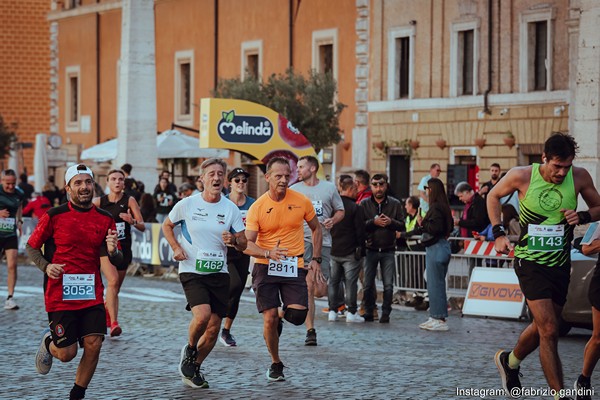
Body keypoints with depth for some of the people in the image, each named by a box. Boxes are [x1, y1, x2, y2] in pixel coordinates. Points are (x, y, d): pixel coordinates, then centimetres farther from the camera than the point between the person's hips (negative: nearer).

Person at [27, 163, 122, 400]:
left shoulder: (105, 219, 5)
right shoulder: (54, 216, -5)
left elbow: (116, 261, 9)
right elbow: (31, 247, 4)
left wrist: (113, 252, -15)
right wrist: (46, 266, -14)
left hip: (92, 295, 3)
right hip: (60, 296, -3)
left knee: (93, 345, -8)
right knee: (67, 354, -2)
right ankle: (48, 343, 35)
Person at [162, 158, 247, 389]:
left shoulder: (230, 209, 2)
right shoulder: (187, 204, -4)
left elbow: (243, 245, 6)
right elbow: (167, 226, 12)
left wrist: (234, 240, -17)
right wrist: (176, 248, -3)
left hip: (219, 274, 3)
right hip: (191, 272, -3)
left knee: (214, 328, 3)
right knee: (202, 315, -25)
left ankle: (194, 369, 24)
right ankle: (190, 350, 6)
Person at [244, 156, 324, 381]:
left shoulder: (302, 201, 0)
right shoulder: (257, 207, -5)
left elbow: (316, 229, 15)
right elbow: (248, 244, -7)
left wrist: (316, 259, 8)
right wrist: (268, 253, -26)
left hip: (294, 267, 1)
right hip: (266, 268, -1)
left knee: (298, 315, -14)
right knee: (269, 318, -8)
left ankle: (282, 315, 25)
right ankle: (275, 364, 14)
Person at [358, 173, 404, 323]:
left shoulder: (395, 204, 5)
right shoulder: (364, 204, 3)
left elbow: (402, 226, 2)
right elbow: (359, 225, -5)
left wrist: (391, 222, -16)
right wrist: (374, 222, -18)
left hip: (388, 250, 0)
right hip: (371, 250, 0)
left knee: (388, 285, -2)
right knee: (368, 284, 3)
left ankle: (385, 314, 5)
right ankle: (368, 312, 13)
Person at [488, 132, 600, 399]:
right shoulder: (522, 176, -13)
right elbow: (493, 196, 6)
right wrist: (499, 233, -3)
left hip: (560, 265, 4)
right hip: (530, 262, -4)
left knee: (543, 327, 17)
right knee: (549, 330, -14)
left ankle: (509, 361, 46)